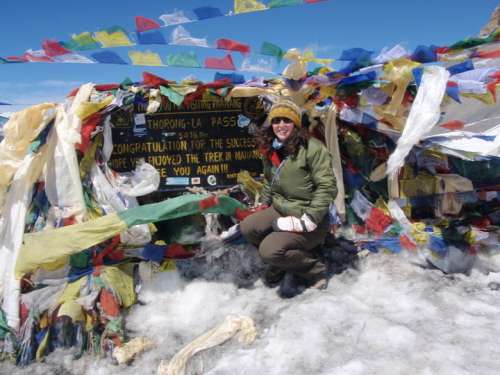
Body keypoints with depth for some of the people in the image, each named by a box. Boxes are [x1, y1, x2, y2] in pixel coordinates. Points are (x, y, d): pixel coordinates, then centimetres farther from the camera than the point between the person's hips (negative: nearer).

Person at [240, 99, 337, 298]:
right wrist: (264, 202, 10)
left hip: (307, 217, -8)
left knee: (268, 250, -23)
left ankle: (314, 270, 3)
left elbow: (327, 187, -22)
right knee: (247, 228, -10)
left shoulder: (312, 148, -19)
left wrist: (308, 220, -25)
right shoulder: (270, 151, 5)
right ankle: (283, 264, 9)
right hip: (280, 210, 8)